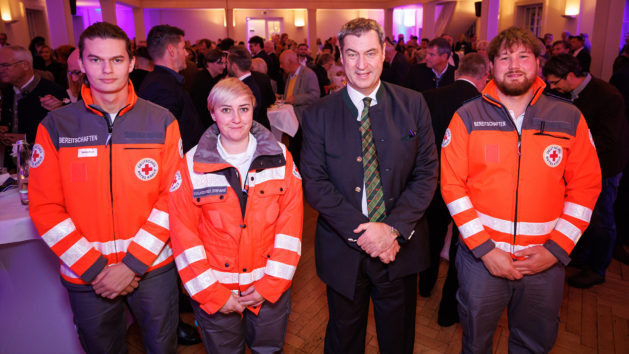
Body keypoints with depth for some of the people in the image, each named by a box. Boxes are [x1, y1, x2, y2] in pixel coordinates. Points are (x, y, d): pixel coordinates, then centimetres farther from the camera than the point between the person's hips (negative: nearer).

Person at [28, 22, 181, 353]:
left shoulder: (161, 122, -5)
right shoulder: (55, 127, -4)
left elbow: (172, 198, -8)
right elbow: (45, 208, -6)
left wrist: (134, 263, -13)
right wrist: (94, 268, -12)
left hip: (154, 268, 0)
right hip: (85, 276, 1)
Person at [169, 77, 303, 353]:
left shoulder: (281, 159, -4)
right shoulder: (191, 166, -7)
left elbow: (291, 223, -6)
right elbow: (184, 235, -7)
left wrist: (271, 284, -10)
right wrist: (212, 294, -10)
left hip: (271, 289, 1)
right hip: (214, 291, -1)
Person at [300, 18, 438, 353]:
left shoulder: (413, 105, -2)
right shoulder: (318, 115, -4)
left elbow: (427, 172, -4)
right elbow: (314, 183, -8)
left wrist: (394, 228, -16)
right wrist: (361, 231, -17)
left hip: (400, 247, 1)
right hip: (342, 250, 0)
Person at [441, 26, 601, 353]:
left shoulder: (569, 119, 0)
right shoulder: (467, 117, -4)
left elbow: (586, 187, 0)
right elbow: (451, 184, -8)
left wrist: (556, 249, -8)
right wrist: (484, 248, -12)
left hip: (545, 260, 2)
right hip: (480, 255, -1)